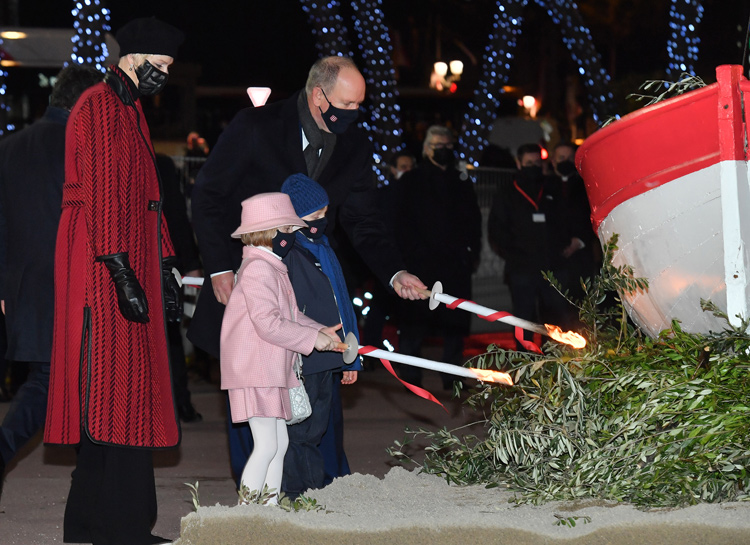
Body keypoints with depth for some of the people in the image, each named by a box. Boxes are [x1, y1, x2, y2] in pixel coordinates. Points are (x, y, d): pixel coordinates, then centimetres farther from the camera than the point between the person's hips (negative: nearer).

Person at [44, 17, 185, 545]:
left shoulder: (130, 110, 22)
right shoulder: (99, 106, -10)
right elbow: (101, 193, -18)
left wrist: (165, 270, 21)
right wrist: (121, 271, -23)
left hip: (131, 264, 10)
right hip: (107, 267, -10)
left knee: (125, 390, 10)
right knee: (116, 388, -10)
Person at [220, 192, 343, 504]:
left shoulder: (271, 267, 18)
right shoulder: (258, 269, -16)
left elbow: (291, 315, 24)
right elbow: (268, 323, -23)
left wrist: (320, 331, 9)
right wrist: (312, 338, -17)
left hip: (272, 372, 11)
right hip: (254, 372, -11)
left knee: (280, 443, 13)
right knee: (266, 446, -12)